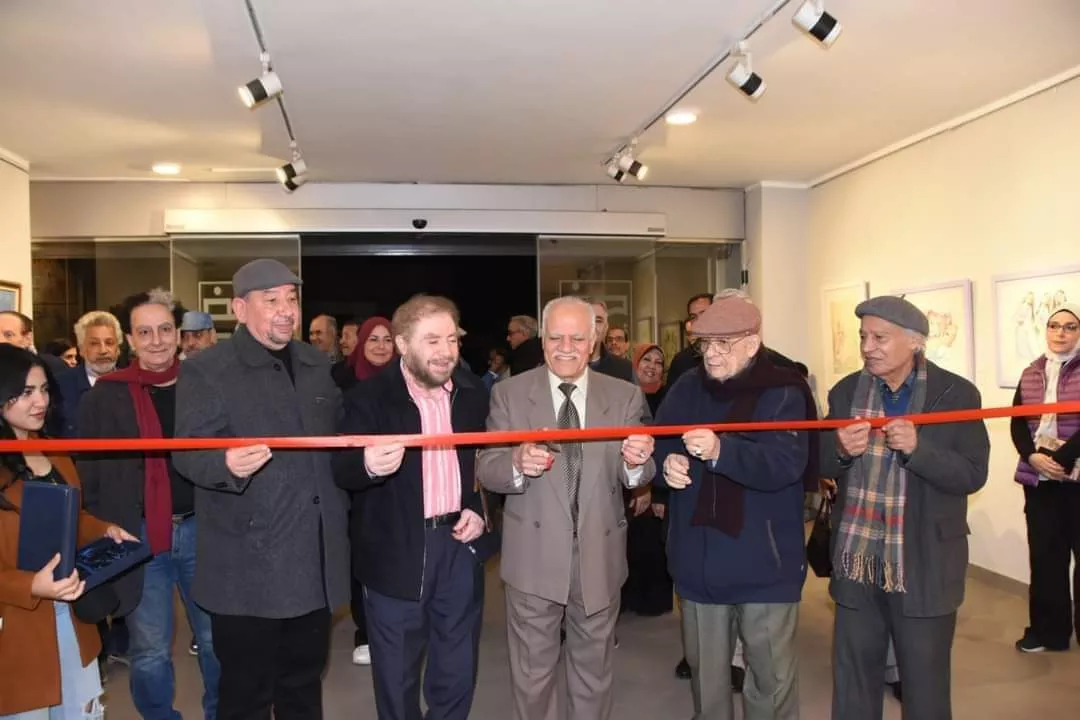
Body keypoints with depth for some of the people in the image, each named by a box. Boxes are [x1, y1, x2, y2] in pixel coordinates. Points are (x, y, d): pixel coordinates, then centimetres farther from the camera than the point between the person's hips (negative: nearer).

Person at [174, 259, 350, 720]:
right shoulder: (205, 370, -5)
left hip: (315, 560, 5)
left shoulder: (318, 366, 12)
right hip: (247, 568, -5)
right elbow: (187, 451, -14)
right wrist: (227, 464, -33)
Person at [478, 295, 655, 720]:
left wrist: (636, 463, -30)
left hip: (599, 557, 1)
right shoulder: (509, 393, -5)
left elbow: (635, 477, -7)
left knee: (594, 674, 21)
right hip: (534, 556, -1)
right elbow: (486, 469, -10)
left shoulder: (626, 396, -2)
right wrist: (517, 463, -32)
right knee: (532, 674, 17)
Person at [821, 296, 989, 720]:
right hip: (857, 564, 3)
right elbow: (823, 467, 4)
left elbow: (973, 475, -12)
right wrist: (842, 450, -18)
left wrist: (918, 448, -29)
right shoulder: (845, 392, 2)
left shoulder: (956, 393, -8)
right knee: (851, 683, 17)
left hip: (923, 569, -3)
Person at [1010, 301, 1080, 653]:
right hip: (1039, 479, 4)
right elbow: (1018, 425, 7)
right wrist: (1033, 457, -9)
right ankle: (1048, 631, 19)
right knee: (1044, 555, 9)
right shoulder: (1030, 375, 11)